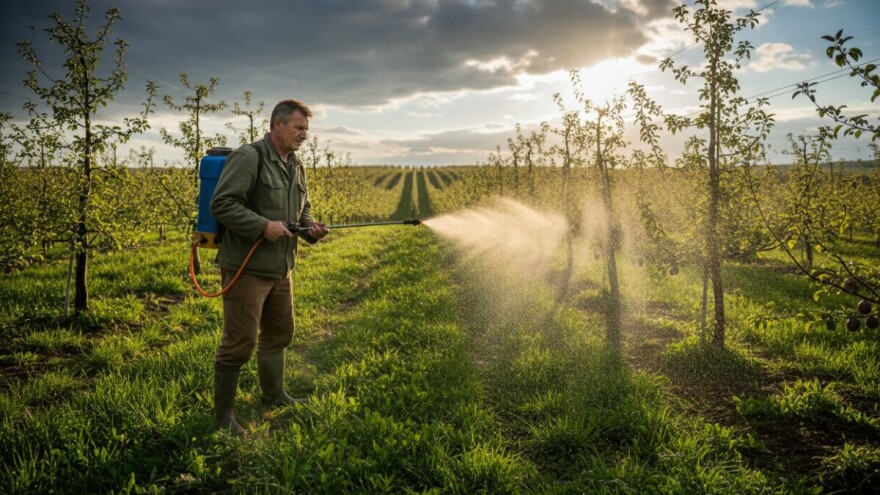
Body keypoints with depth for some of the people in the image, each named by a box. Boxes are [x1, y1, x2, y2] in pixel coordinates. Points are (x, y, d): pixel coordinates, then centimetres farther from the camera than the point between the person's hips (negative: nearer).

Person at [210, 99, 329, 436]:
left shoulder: (295, 166, 13)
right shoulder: (249, 158, -14)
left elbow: (303, 210, 24)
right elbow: (222, 204, -21)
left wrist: (311, 228, 3)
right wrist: (263, 226, -25)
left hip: (280, 269, 9)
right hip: (246, 268, -9)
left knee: (279, 333, 21)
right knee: (239, 342, -2)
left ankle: (274, 394, 40)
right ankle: (223, 413, 13)